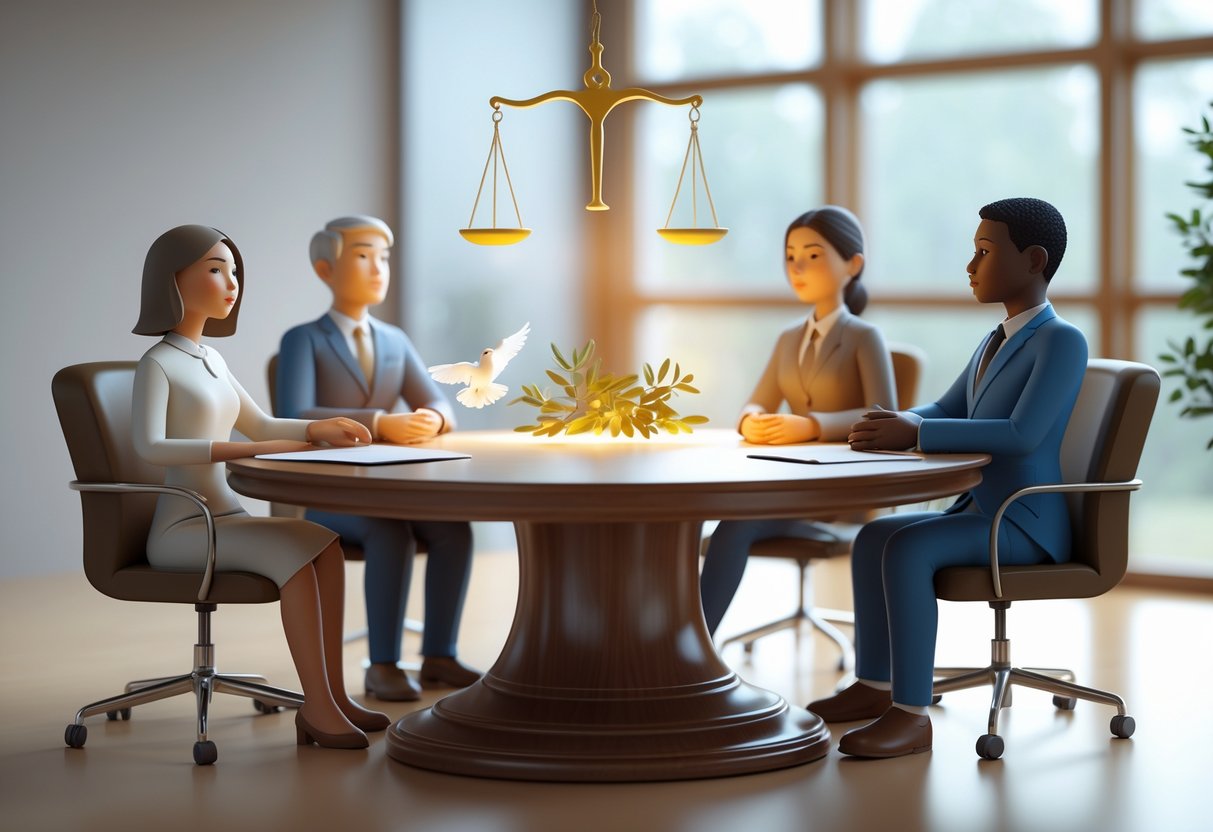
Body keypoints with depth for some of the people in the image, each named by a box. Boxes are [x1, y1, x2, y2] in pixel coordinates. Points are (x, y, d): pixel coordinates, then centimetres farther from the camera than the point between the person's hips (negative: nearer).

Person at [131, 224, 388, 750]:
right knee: (292, 550, -27)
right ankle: (317, 706, -24)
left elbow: (259, 426, 26)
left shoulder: (211, 360, 16)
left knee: (326, 544, -13)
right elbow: (149, 446, -24)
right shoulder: (157, 363, -8)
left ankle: (330, 696, -15)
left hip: (226, 520, 8)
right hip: (180, 528, -8)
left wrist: (319, 428, 8)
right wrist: (248, 450, -28)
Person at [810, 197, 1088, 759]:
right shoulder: (996, 342, 16)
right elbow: (945, 412, 21)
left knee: (907, 547, -28)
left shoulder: (1062, 341, -14)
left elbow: (1022, 434, -27)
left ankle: (911, 714, -27)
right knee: (873, 537, 5)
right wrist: (893, 427, -3)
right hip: (980, 511, 10)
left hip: (1025, 524, -10)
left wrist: (915, 434, -26)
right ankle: (874, 686, 10)